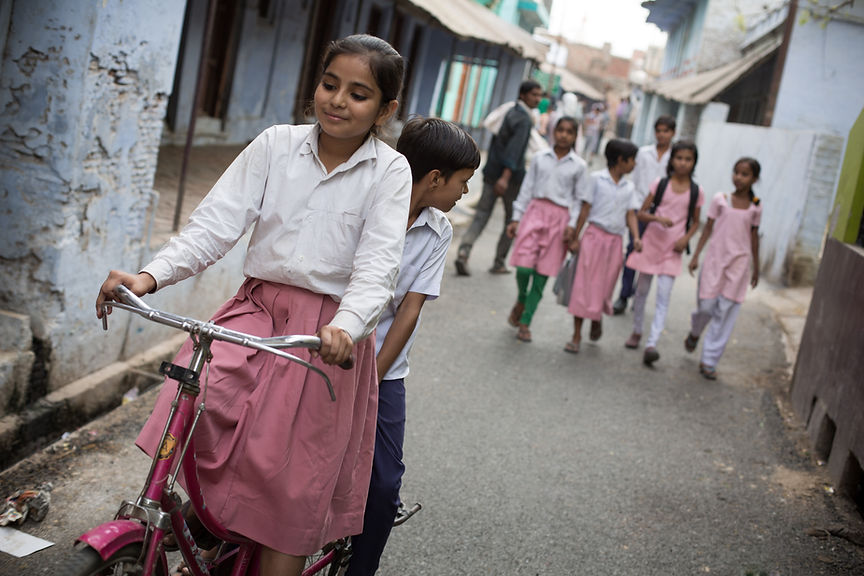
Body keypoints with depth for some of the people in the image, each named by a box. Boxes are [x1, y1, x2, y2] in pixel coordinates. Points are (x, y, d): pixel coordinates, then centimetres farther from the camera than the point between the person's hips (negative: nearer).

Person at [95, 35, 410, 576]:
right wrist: (152, 275, -18)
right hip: (257, 310, 2)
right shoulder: (276, 145, 3)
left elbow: (377, 267, -14)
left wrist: (346, 326, -33)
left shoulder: (390, 171, -3)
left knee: (291, 489, 0)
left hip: (329, 332, -2)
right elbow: (217, 221, -3)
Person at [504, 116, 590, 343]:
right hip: (535, 211, 0)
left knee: (542, 273, 1)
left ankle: (525, 322, 11)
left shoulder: (579, 166, 6)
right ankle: (520, 301, 18)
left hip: (560, 218, 0)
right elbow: (526, 189, 10)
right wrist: (516, 218, 7)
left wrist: (572, 225, -5)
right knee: (524, 265, -14)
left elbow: (580, 199, 6)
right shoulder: (540, 158, 8)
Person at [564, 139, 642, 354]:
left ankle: (597, 319, 37)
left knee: (605, 287, 8)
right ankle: (576, 335, 3)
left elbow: (631, 214, 5)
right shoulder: (597, 179, -3)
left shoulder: (629, 187, 10)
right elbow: (585, 209, -3)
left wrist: (636, 237, -12)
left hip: (615, 241, 4)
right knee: (584, 285, -3)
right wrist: (575, 238, -4)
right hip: (595, 235, -4)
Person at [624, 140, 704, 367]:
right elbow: (641, 213, 0)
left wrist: (685, 239, -8)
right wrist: (658, 218, -19)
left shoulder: (696, 191, 0)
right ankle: (637, 332, 32)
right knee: (642, 290, 12)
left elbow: (695, 222, 11)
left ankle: (651, 344, -13)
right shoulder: (660, 184, -2)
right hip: (651, 242, 1)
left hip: (673, 249, -1)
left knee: (663, 297, -10)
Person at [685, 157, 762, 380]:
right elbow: (707, 229, 3)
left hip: (739, 263, 1)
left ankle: (709, 361, 5)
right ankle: (694, 332, 36)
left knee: (726, 313, -2)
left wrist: (756, 268, 14)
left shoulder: (755, 207, 3)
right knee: (707, 305, 0)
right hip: (715, 259, -1)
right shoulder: (720, 199, 0)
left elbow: (754, 237, 12)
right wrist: (696, 256, 0)